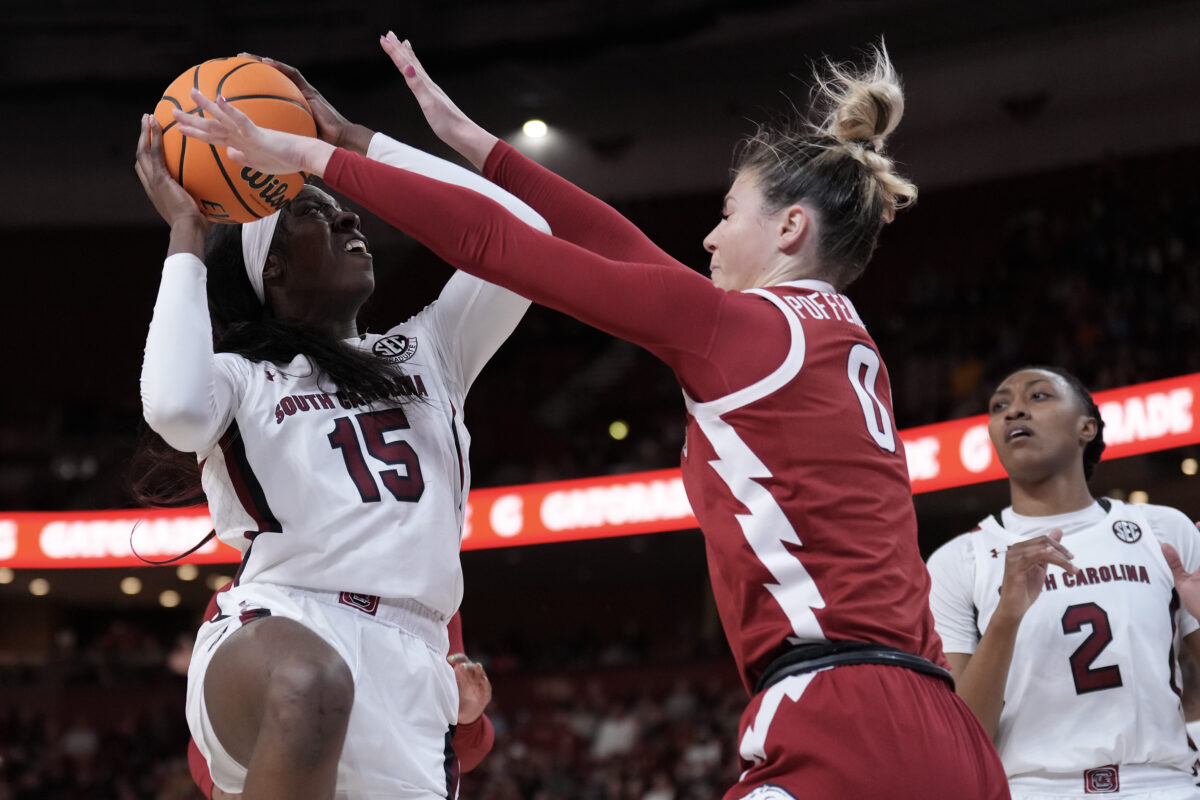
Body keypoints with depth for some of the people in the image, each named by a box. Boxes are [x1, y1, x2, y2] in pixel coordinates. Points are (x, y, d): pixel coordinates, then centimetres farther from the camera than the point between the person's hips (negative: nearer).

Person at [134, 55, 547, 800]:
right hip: (278, 635, -5)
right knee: (311, 686, -41)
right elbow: (176, 410, -13)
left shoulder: (428, 353, 26)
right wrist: (186, 234, 1)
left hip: (407, 666, 5)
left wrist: (350, 141, 14)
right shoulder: (239, 375, 13)